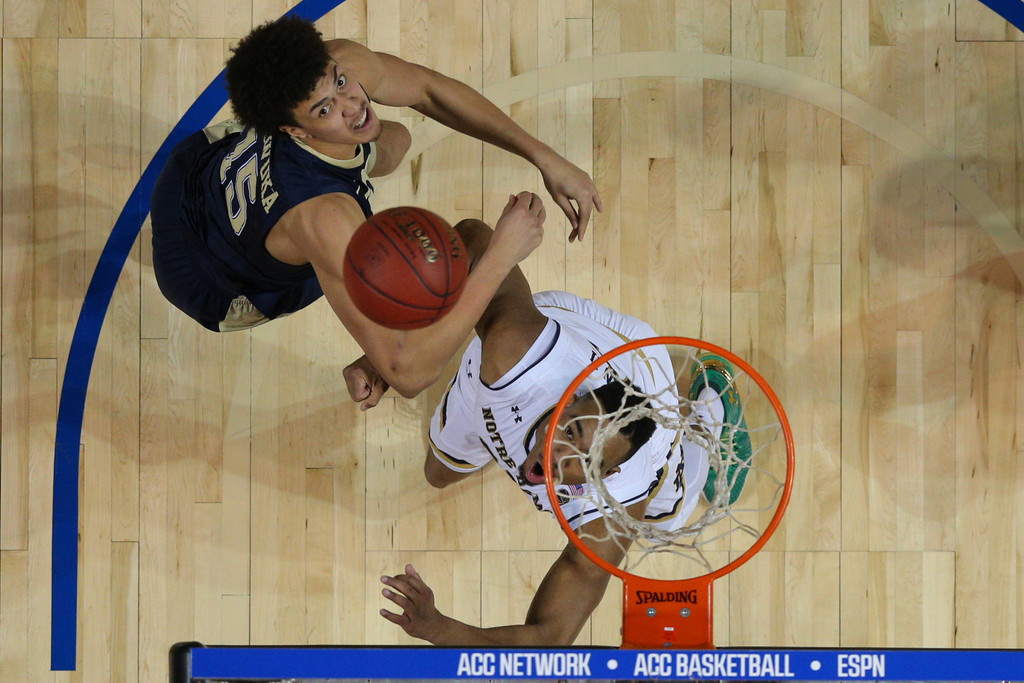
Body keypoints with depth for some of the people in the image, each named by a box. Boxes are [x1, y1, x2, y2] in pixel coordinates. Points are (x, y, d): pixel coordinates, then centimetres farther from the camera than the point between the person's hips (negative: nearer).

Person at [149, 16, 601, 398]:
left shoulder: (340, 63, -32)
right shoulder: (325, 220, -49)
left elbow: (428, 88, -9)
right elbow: (407, 374, -49)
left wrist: (543, 157, -16)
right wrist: (500, 258, -49)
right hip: (210, 285, -6)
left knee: (394, 143, 24)